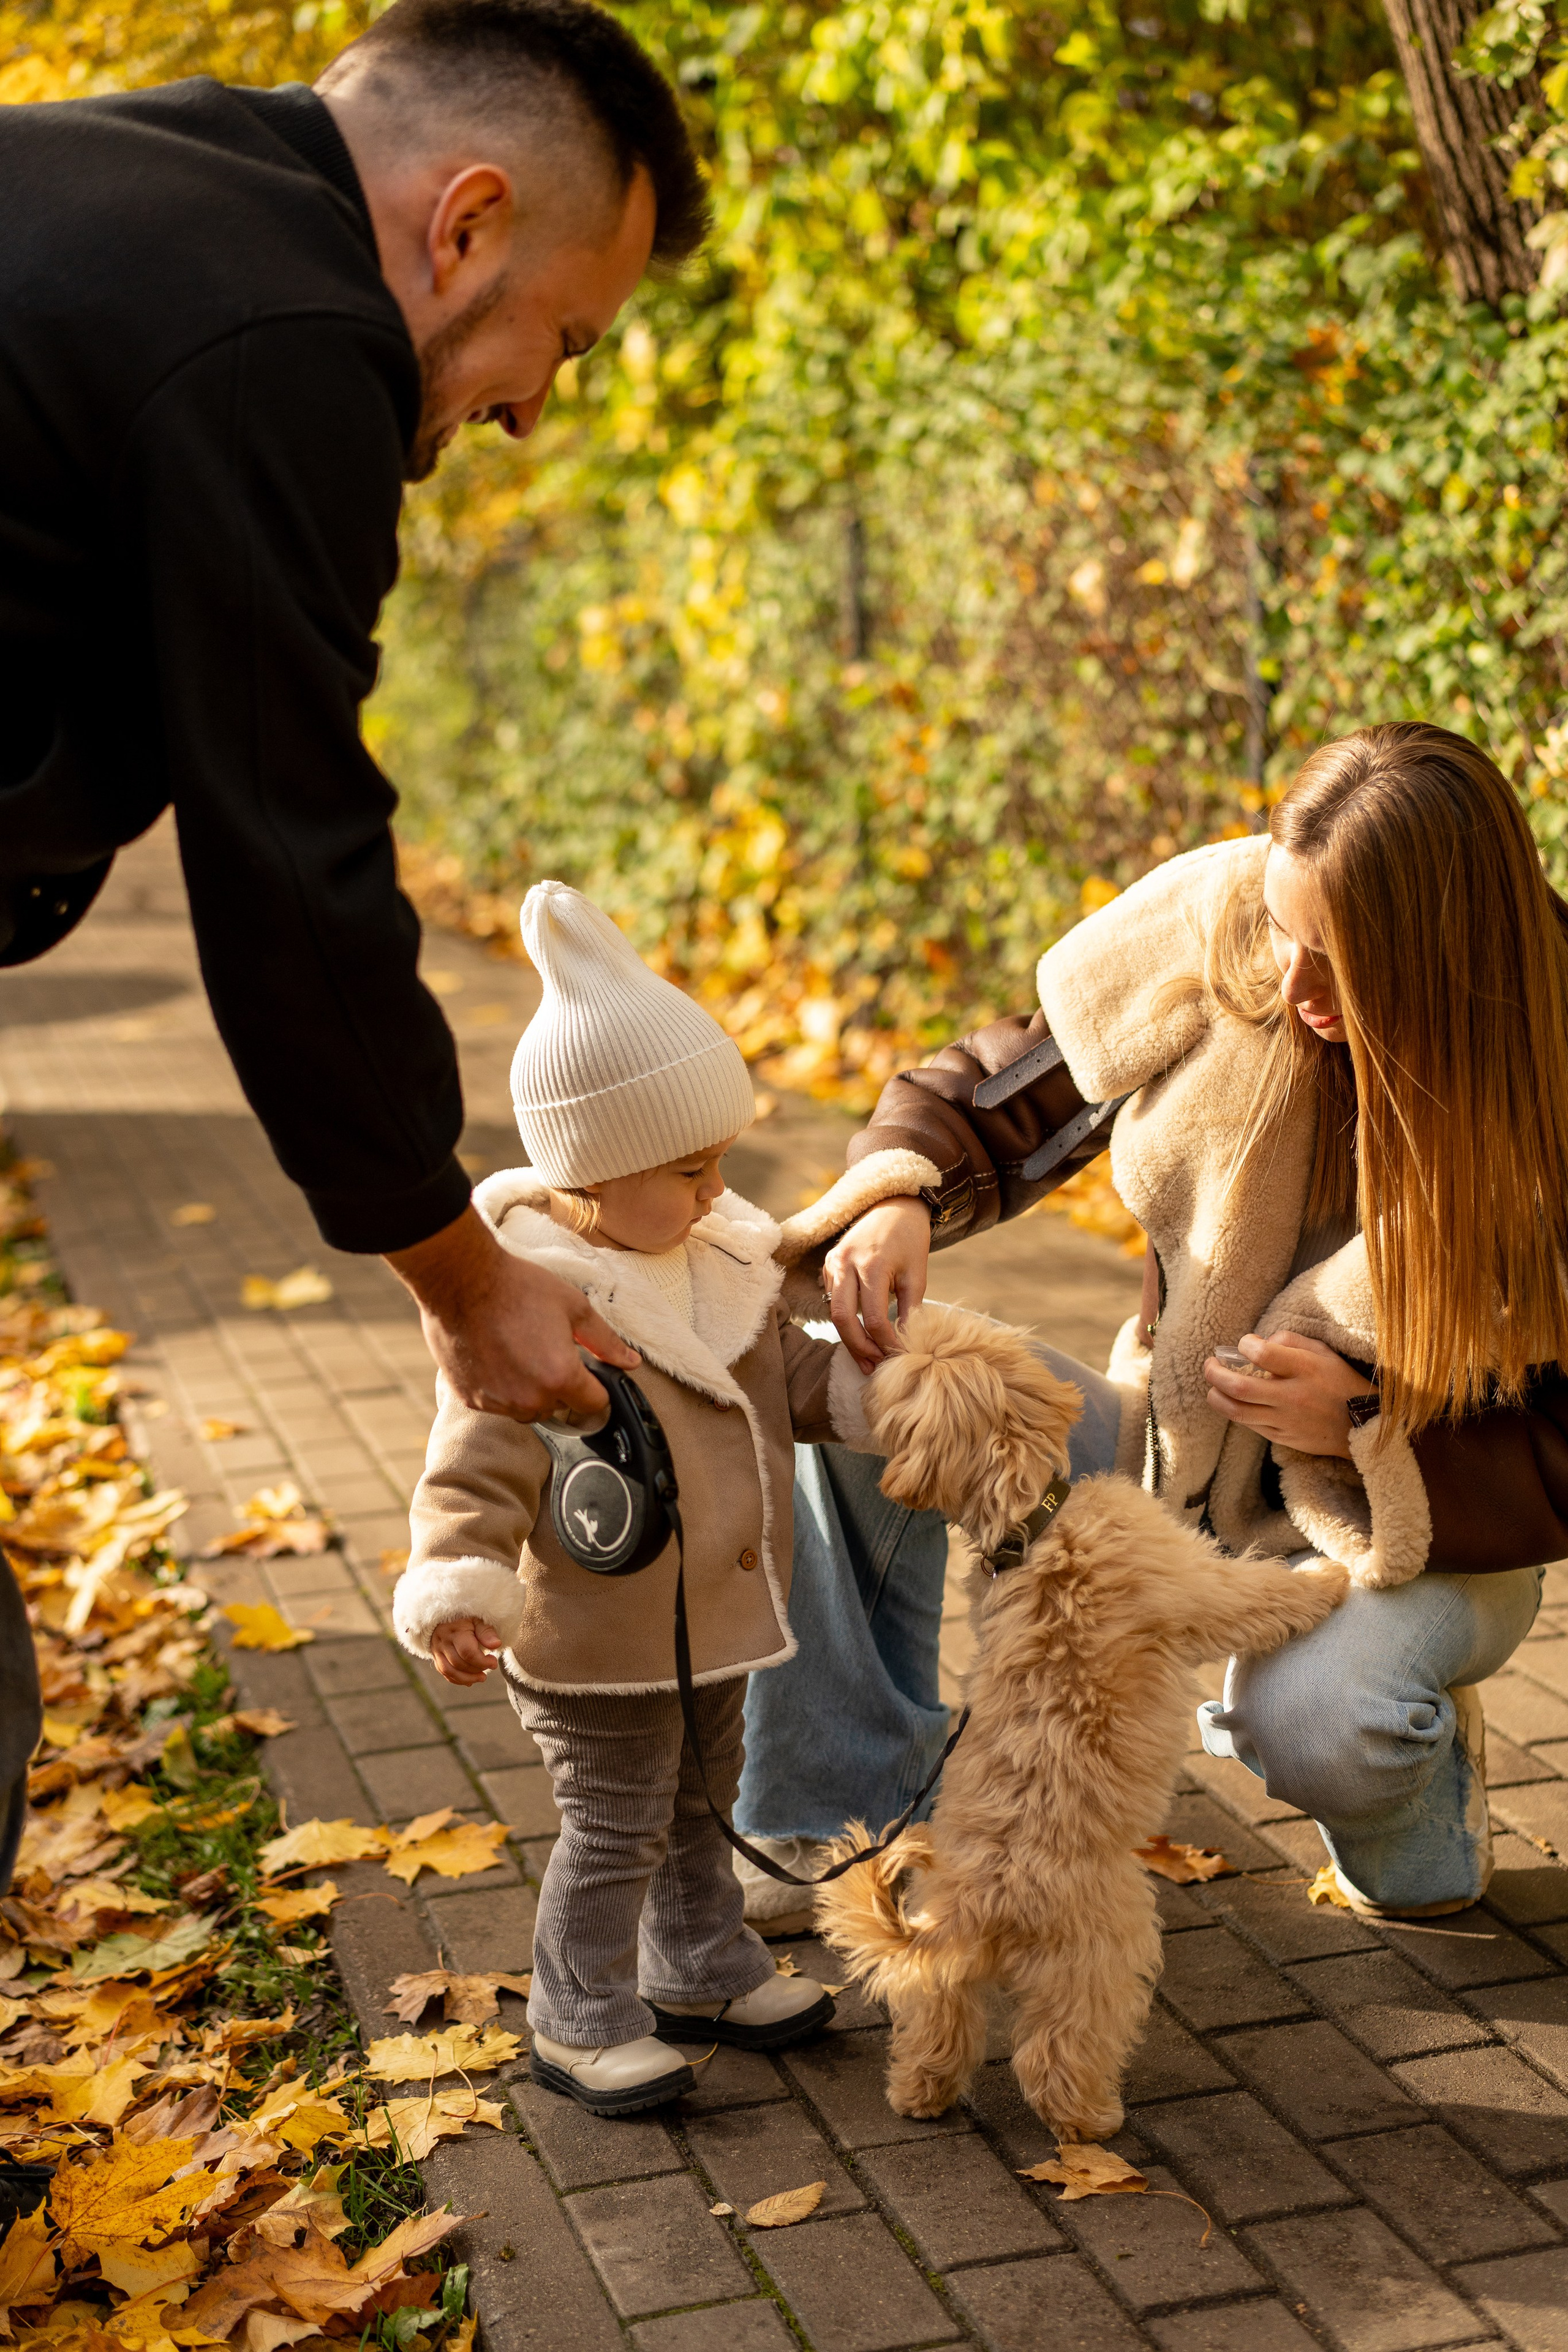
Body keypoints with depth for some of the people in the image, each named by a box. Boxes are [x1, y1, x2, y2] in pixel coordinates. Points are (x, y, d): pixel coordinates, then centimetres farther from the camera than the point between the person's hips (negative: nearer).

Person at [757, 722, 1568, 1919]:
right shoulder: (1220, 942, -16)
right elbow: (1000, 1093, -5)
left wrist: (1365, 1428, -28)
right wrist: (896, 1194, -25)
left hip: (1424, 1525, -4)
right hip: (1178, 1445, 4)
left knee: (1309, 1720, -36)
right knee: (862, 1373, -15)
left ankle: (1420, 1777, 4)